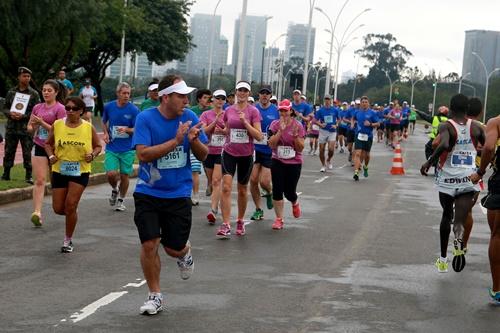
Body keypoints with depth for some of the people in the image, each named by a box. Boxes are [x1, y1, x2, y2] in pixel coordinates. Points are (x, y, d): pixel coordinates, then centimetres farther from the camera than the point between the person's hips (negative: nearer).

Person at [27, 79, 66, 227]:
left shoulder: (60, 109, -8)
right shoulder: (38, 107, 8)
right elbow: (29, 127, 16)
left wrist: (42, 123, -21)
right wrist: (33, 126, -7)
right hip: (39, 147, 4)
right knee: (39, 180, -7)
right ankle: (37, 212, -12)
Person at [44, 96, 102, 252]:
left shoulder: (88, 127, -4)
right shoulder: (57, 125, -1)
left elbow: (98, 146, 8)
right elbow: (48, 144, 11)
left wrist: (93, 155, -13)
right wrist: (51, 155, -8)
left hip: (80, 172, -2)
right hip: (59, 171, 2)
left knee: (70, 206, -9)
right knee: (58, 209, 2)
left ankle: (68, 240, 8)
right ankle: (72, 215, 39)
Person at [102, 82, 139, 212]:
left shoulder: (133, 110, -8)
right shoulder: (109, 106, 0)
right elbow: (104, 122, 18)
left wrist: (126, 129, -24)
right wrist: (105, 133, 0)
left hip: (127, 149, -1)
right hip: (111, 147, 1)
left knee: (124, 175, 5)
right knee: (111, 174, -12)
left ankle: (121, 200, 26)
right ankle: (114, 190, 21)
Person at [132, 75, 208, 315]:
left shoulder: (189, 117, -3)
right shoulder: (145, 118, -11)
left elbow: (203, 155, 3)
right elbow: (143, 154, -21)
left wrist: (194, 140, -19)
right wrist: (175, 140, -26)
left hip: (178, 194, 2)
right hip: (148, 193, -1)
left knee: (174, 248, 4)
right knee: (149, 244, -6)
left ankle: (184, 253, 42)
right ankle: (155, 296, 13)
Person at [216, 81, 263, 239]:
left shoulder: (253, 111, -5)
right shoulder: (228, 110, 4)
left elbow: (259, 136, -11)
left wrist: (245, 122, -18)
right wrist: (222, 130, 3)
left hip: (246, 155, -1)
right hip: (229, 153, 1)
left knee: (242, 190, 12)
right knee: (226, 187, -14)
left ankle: (240, 221, 31)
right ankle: (226, 225, -15)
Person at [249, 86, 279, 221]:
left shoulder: (276, 111, -1)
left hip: (269, 151, -2)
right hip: (254, 149, 2)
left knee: (264, 182, -8)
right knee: (253, 180, 0)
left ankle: (269, 193, 29)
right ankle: (258, 209, 15)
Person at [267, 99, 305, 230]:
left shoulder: (298, 125, -6)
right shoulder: (275, 124, -3)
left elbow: (301, 148, -7)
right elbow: (271, 144, -12)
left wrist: (295, 135, -23)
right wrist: (280, 131, -22)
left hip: (294, 163, -1)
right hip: (278, 162, 1)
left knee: (289, 192, 3)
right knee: (277, 190, -4)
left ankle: (295, 203, 40)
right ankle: (279, 219, 7)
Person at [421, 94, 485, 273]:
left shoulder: (446, 126, -7)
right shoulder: (476, 127, 3)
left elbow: (444, 145, -27)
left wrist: (429, 162, -16)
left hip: (448, 178, 0)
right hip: (468, 178, 1)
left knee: (447, 216, 20)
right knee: (460, 220, -5)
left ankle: (443, 259, 29)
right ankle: (459, 242, -41)